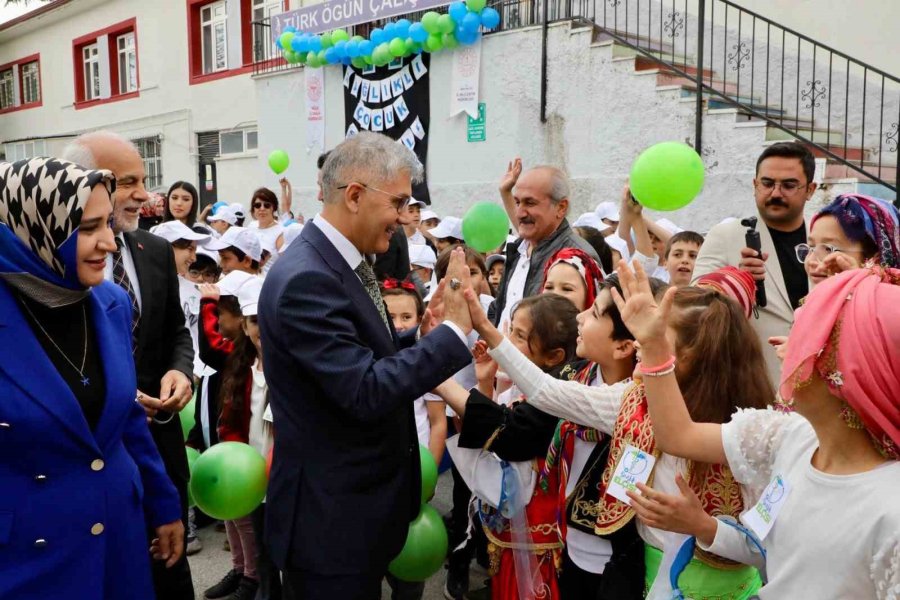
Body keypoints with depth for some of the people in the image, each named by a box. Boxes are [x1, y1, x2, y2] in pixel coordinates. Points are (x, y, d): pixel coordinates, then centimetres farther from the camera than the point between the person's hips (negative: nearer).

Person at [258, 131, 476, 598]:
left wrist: (422, 335, -5)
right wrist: (453, 330, -23)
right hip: (331, 520, -9)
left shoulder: (342, 261, 5)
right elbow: (366, 393, -29)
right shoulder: (306, 279, -26)